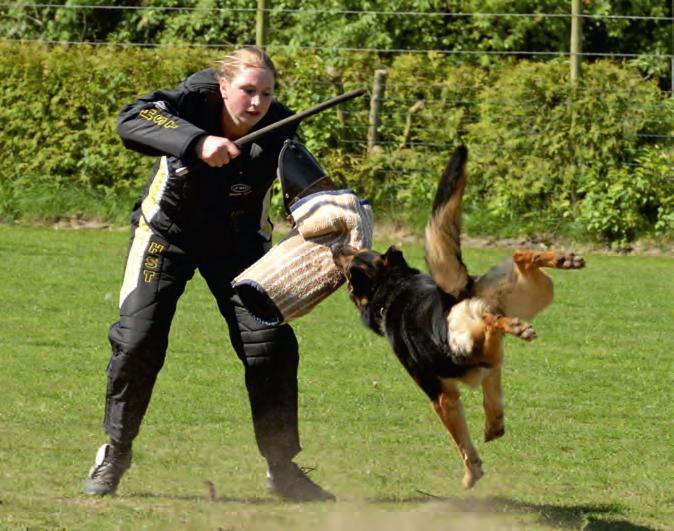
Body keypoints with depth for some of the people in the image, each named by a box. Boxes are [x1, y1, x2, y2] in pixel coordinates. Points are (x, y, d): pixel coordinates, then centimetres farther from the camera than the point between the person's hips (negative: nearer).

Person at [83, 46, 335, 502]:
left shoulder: (279, 130, -22)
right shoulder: (196, 101, -27)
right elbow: (131, 119, -43)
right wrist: (197, 143, -56)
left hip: (237, 240, 2)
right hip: (167, 230, -2)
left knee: (272, 344, -7)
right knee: (138, 340, -10)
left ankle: (283, 468, 8)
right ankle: (114, 456, 11)